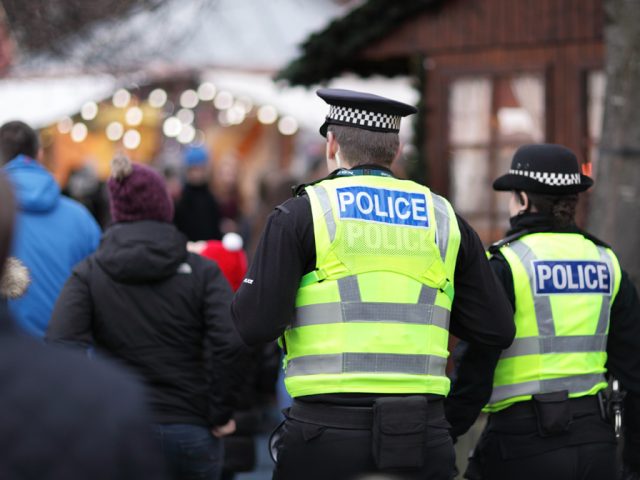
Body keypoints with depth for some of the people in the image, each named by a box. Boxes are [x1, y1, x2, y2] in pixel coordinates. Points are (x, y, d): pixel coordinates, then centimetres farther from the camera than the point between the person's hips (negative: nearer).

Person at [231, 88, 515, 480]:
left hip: (327, 433, -3)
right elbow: (499, 330, 9)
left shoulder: (301, 213, 1)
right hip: (423, 439, 3)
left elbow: (256, 325, -7)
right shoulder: (444, 219, 11)